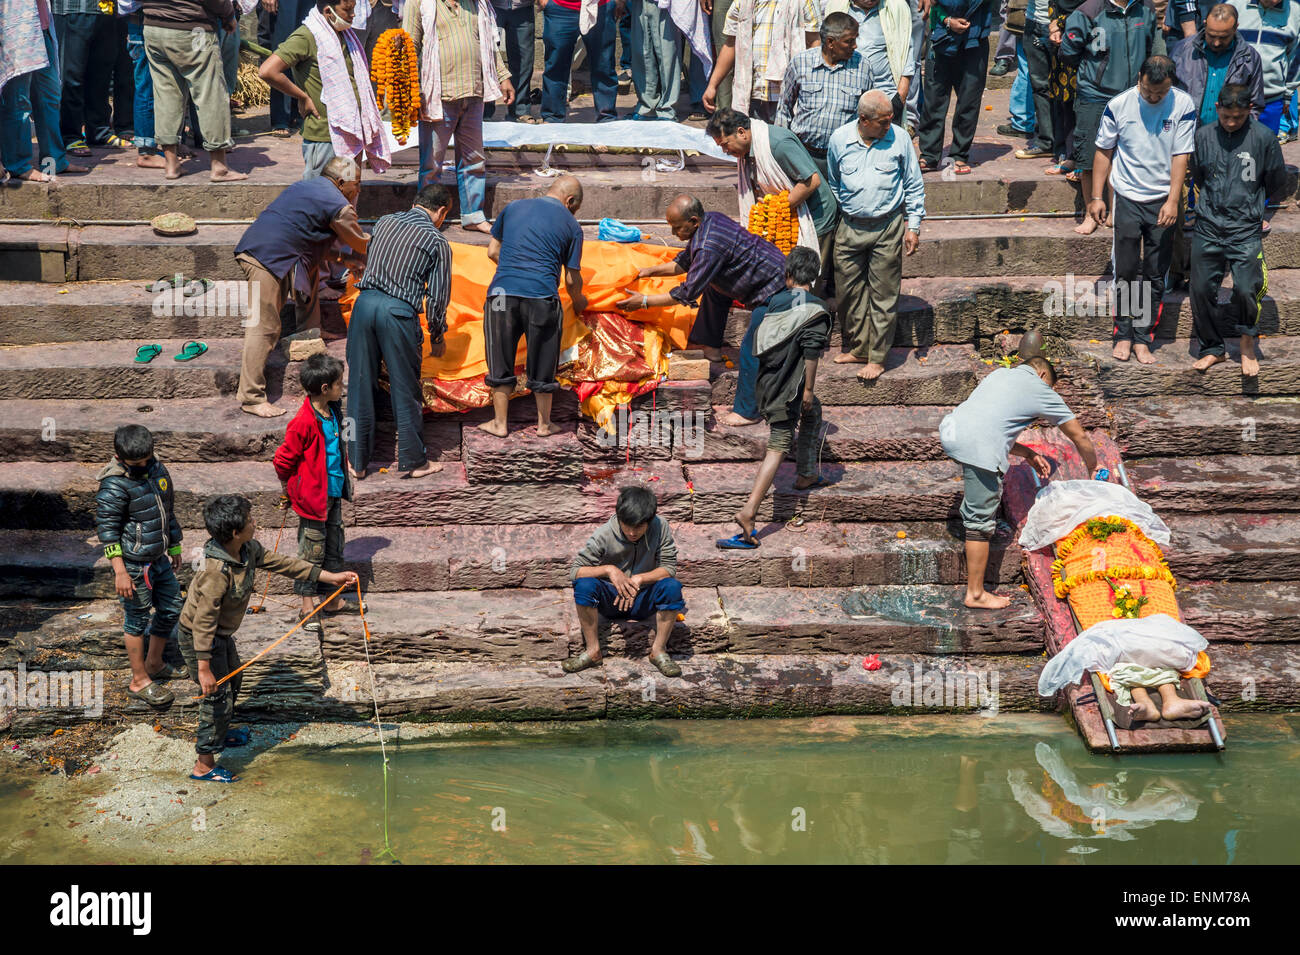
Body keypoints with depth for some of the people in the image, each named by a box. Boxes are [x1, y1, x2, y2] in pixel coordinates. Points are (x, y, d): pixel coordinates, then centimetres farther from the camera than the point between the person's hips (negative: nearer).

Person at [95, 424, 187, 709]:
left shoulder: (157, 468, 4)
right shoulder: (114, 485, -20)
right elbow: (106, 528, -20)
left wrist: (174, 546, 22)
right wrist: (120, 572, -22)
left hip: (159, 559, 8)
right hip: (134, 565, -8)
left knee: (171, 609, 17)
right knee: (137, 619, 3)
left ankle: (154, 664, 36)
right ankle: (139, 681, 16)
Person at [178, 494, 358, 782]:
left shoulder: (248, 550, -10)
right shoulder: (217, 571, -36)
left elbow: (280, 562, 1)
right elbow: (204, 622, -33)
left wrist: (329, 577, 0)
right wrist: (204, 669, -30)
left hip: (221, 634, 10)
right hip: (198, 639, -10)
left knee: (232, 682, 27)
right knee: (218, 696, -1)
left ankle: (217, 733, 52)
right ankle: (204, 766, 15)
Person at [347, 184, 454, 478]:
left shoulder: (385, 222, 15)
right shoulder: (437, 241, 2)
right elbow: (437, 296, 2)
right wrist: (437, 337, 14)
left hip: (364, 302, 4)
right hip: (399, 311, -4)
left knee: (360, 385, 11)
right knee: (405, 390, 7)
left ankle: (358, 462, 18)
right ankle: (414, 461, 18)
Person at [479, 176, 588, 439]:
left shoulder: (513, 207, 14)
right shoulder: (571, 226, 6)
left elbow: (492, 252, 18)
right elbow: (572, 279, 8)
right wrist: (578, 301, 28)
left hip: (502, 291, 2)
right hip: (542, 297, -2)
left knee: (500, 362, 14)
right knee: (542, 363, 13)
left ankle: (499, 423, 22)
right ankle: (544, 424, 25)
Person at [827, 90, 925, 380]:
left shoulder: (899, 138, -5)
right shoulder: (840, 139, -2)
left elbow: (914, 186, 4)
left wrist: (913, 226, 1)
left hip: (888, 228, -2)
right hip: (849, 227, 2)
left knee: (883, 293, 0)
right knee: (849, 291, 8)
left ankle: (877, 357, 9)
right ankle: (856, 347, 24)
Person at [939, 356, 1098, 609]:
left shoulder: (1001, 374, 31)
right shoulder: (1041, 389, 15)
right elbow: (1079, 437, 22)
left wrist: (1028, 454, 32)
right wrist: (1093, 469, 38)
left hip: (951, 429, 7)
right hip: (978, 446, -7)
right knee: (981, 521, 0)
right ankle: (975, 594, 4)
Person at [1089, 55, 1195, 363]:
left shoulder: (1183, 105, -7)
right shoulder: (1118, 105, -6)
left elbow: (1181, 156, -7)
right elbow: (1104, 151, 3)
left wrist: (1173, 201, -14)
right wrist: (1097, 196, 1)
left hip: (1163, 201, 0)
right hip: (1128, 197, 0)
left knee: (1156, 276, 4)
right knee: (1126, 271, 0)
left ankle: (1143, 338, 11)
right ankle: (1123, 335, 13)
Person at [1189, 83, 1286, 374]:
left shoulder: (1263, 137, -4)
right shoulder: (1203, 136, 3)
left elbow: (1277, 185, 7)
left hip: (1246, 230, -3)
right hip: (1207, 228, 3)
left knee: (1245, 289, -14)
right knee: (1202, 290, 3)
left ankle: (1247, 342, 12)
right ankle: (1212, 349, 21)